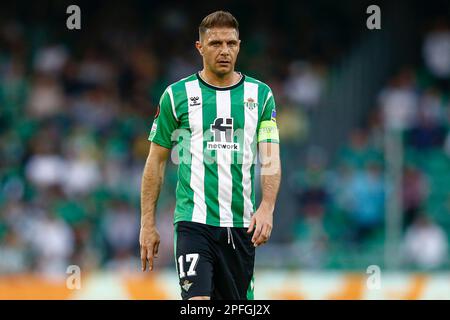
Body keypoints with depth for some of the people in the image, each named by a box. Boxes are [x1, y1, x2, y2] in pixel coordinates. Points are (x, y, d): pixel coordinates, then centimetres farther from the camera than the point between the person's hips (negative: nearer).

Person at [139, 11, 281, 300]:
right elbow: (156, 161, 7)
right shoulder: (177, 95, 3)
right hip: (194, 221, -3)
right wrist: (148, 224, 3)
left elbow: (271, 159, -1)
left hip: (242, 225, 3)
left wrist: (266, 208, -19)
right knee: (198, 301, -19)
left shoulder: (261, 95, 7)